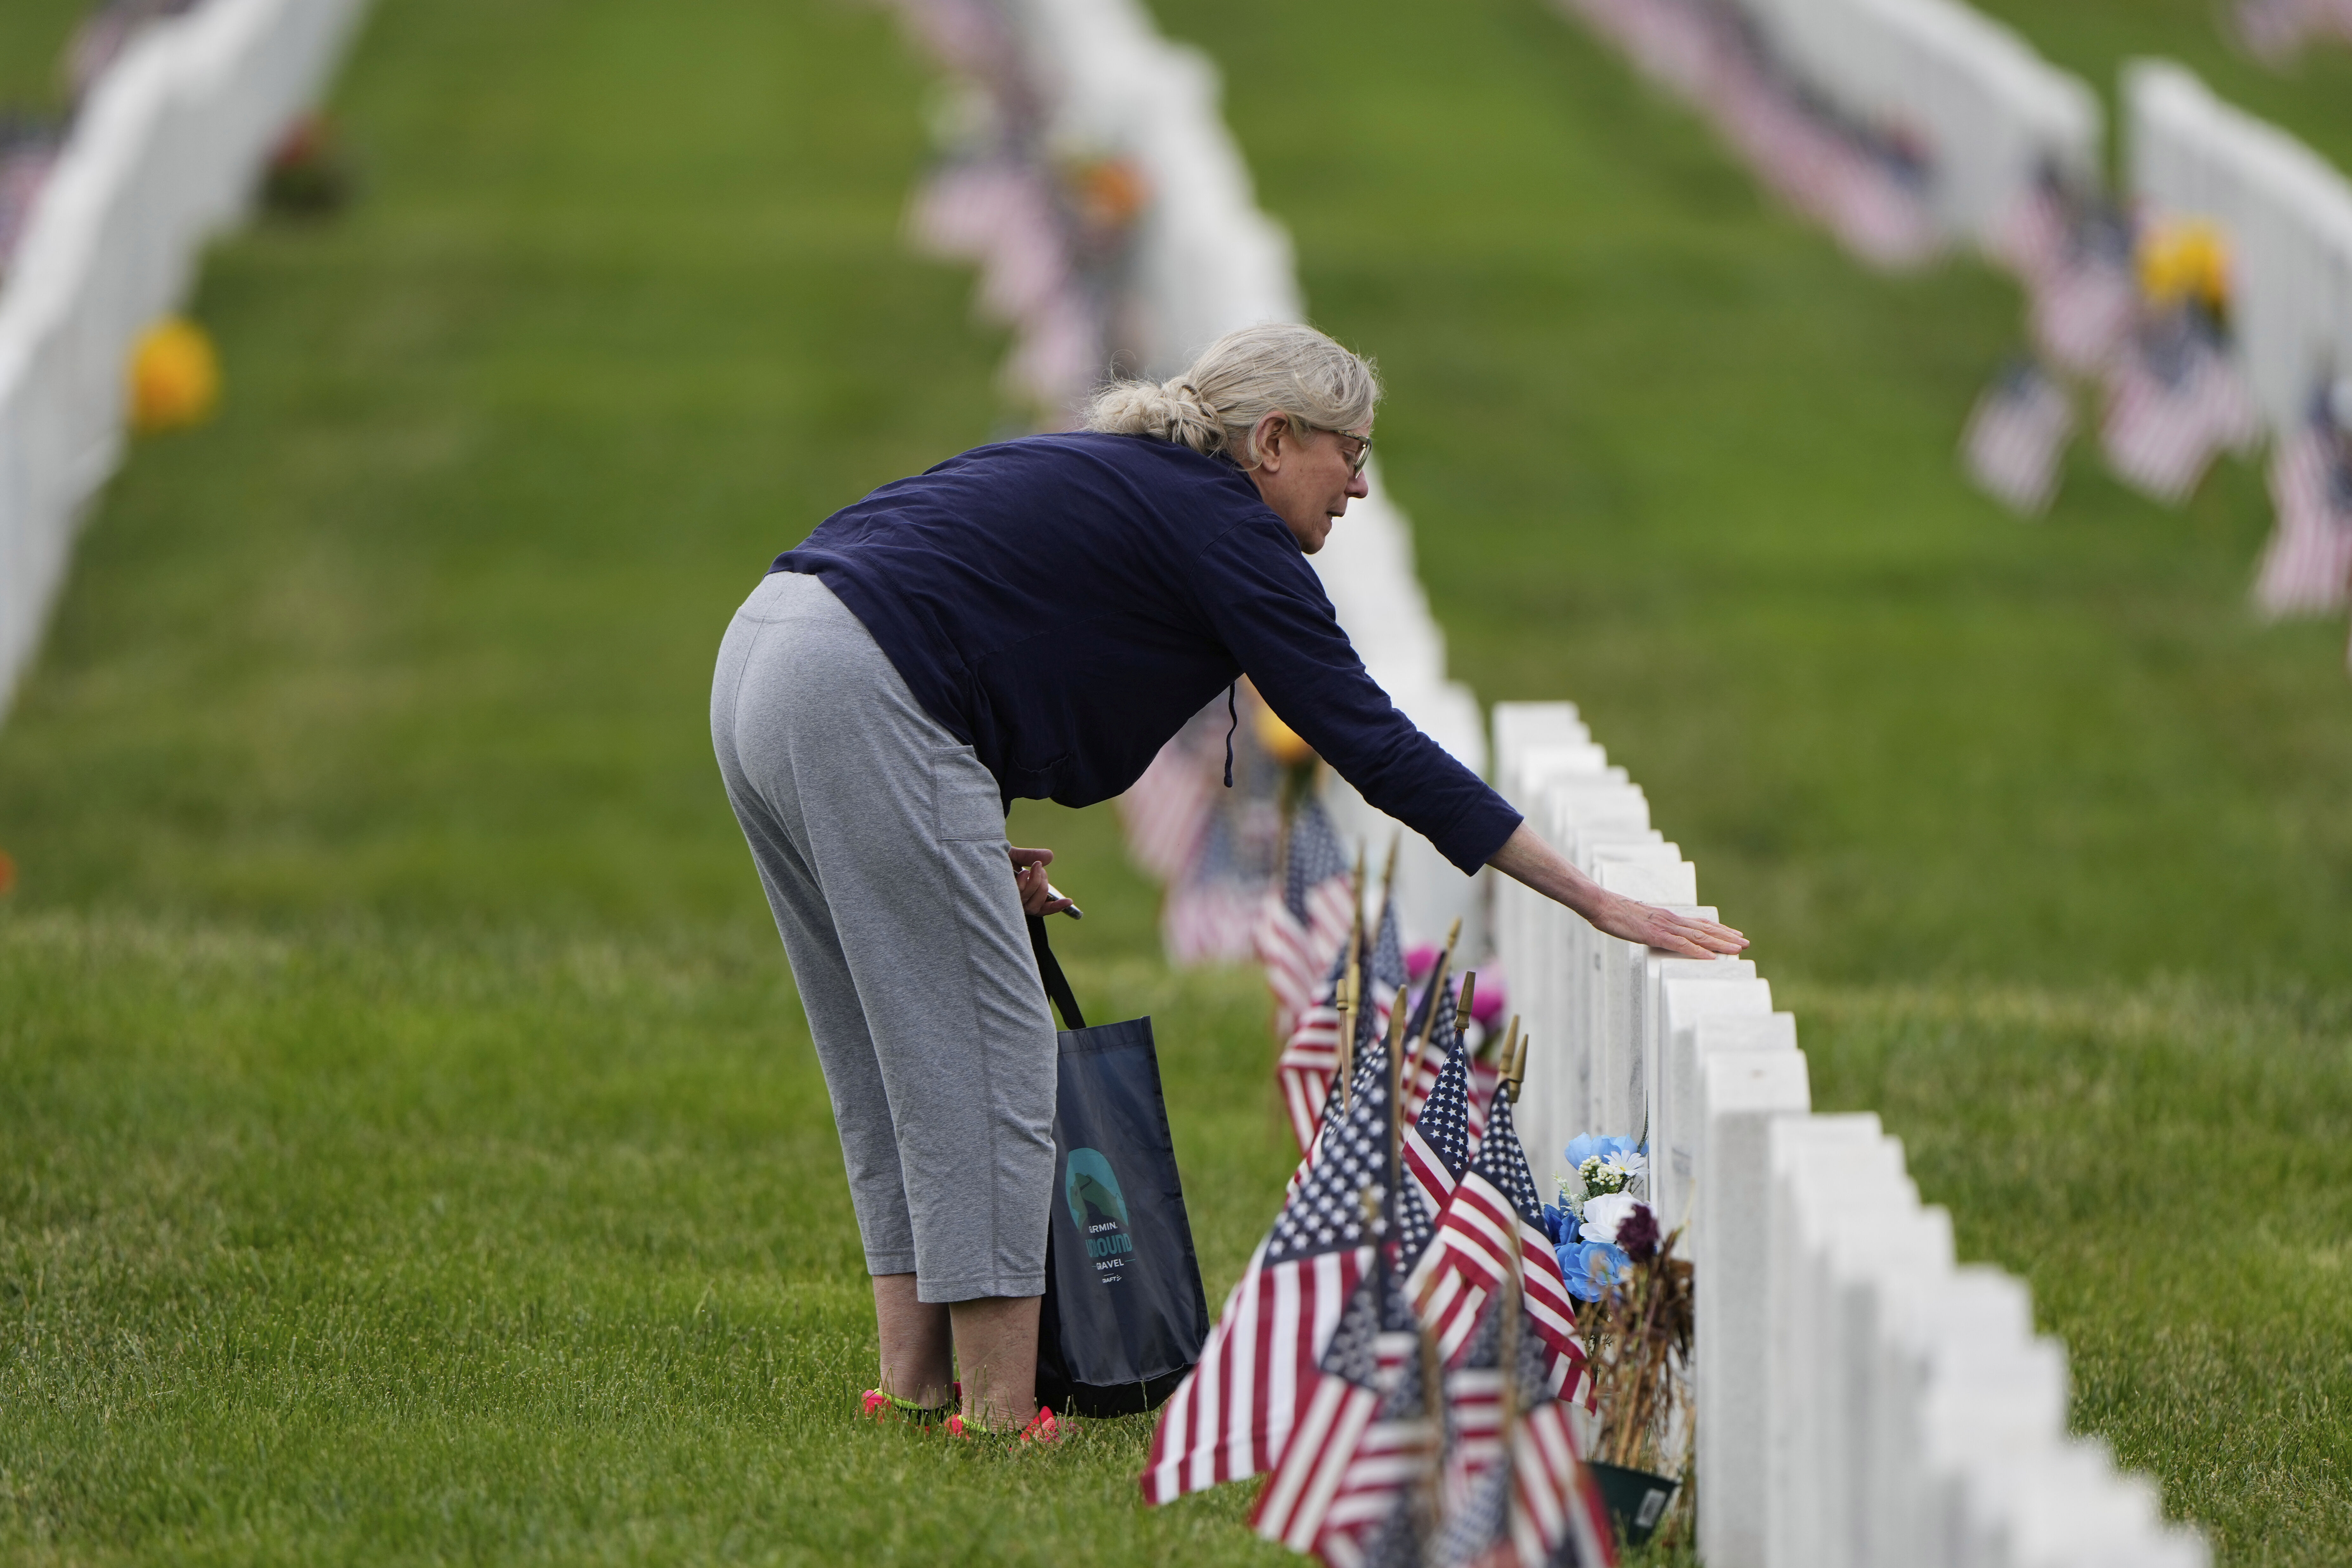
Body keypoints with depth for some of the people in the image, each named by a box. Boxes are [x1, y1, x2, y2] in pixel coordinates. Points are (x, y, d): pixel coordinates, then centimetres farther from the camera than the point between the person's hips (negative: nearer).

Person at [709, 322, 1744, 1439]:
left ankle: (915, 1379, 18)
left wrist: (982, 845, 16)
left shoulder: (1110, 474, 25)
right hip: (858, 713, -10)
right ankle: (1001, 1417, -2)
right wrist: (1597, 903, -4)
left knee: (897, 1061, 17)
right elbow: (1378, 749, -5)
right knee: (984, 1062, -3)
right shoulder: (1225, 529, -2)